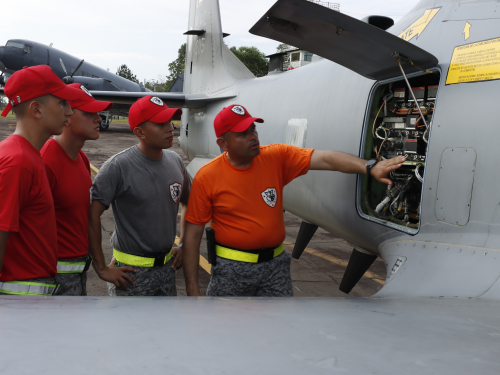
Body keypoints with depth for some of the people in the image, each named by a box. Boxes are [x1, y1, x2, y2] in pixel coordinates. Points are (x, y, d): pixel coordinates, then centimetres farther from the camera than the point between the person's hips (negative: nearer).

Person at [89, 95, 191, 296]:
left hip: (166, 267, 6)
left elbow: (188, 203, 20)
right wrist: (102, 269, -18)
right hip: (131, 272, -6)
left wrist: (183, 245, 13)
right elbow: (91, 215, -19)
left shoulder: (175, 161, 4)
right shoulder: (118, 166, -16)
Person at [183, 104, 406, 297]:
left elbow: (324, 159, -13)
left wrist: (369, 168, -28)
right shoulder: (206, 178, -11)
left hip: (275, 263, 3)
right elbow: (193, 235, -7)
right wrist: (193, 289, -9)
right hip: (232, 269, -2)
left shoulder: (277, 158, -4)